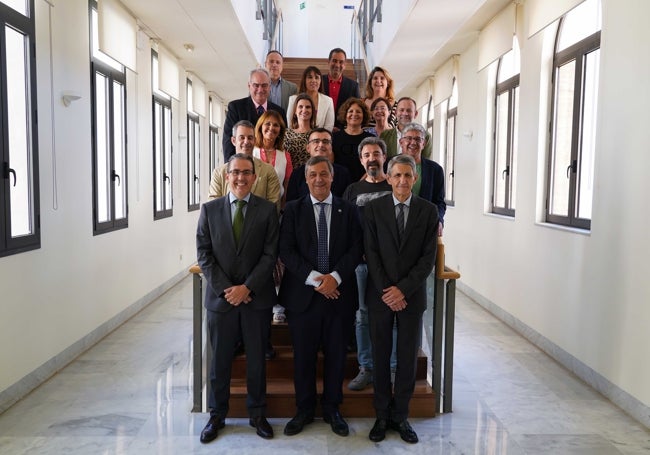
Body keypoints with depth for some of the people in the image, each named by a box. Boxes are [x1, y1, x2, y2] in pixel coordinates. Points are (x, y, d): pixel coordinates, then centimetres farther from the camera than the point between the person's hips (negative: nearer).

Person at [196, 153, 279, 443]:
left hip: (257, 297, -1)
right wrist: (225, 289, -10)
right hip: (220, 296, 1)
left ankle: (257, 414, 28)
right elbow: (204, 254, -1)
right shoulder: (210, 209, 3)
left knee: (257, 359, 11)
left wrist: (247, 287, -13)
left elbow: (270, 254, -5)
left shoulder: (267, 210, -1)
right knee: (220, 360, 12)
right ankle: (217, 416, 29)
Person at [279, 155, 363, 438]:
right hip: (303, 295, -1)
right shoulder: (293, 210, 3)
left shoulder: (348, 210, 6)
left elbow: (356, 250, 0)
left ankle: (332, 409, 29)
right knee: (303, 356, 9)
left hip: (339, 294, 1)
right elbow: (286, 251, -4)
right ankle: (304, 410, 27)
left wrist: (335, 276, -15)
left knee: (336, 355, 11)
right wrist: (314, 278, -15)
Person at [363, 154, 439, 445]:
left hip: (411, 295, 0)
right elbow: (371, 253, -3)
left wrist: (403, 289, -13)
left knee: (408, 357, 8)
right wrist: (386, 291, -11)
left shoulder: (428, 211, 0)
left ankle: (400, 416, 23)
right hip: (380, 295, 0)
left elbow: (428, 257, -4)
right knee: (380, 356, 8)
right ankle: (382, 415, 22)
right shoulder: (373, 208, 0)